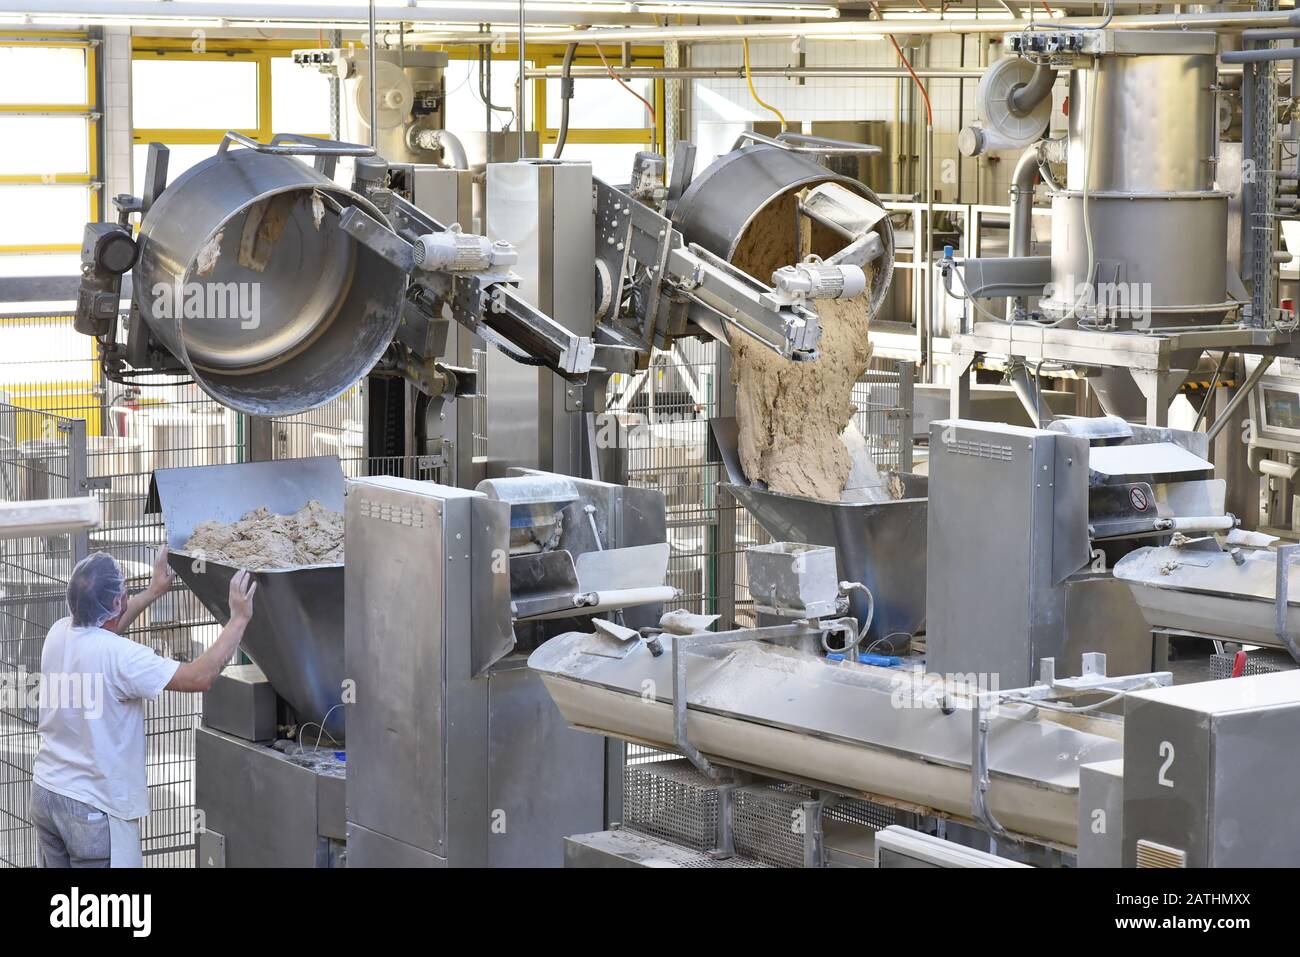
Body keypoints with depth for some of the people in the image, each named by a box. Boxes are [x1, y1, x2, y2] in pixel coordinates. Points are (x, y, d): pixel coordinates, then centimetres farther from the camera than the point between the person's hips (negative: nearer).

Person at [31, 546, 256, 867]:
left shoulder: (59, 633, 0)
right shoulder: (119, 656, -23)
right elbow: (200, 676, -23)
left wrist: (153, 592, 32)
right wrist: (239, 618, -14)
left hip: (45, 791, 8)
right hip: (94, 807, -8)